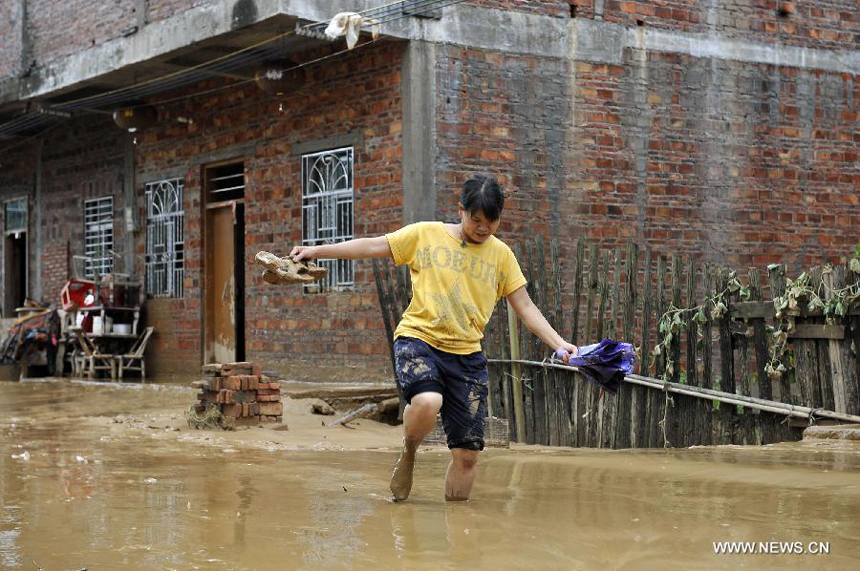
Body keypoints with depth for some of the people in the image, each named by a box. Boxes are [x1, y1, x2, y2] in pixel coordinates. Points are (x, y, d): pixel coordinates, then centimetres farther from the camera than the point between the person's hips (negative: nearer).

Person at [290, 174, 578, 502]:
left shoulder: (501, 254, 10)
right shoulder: (426, 235, 4)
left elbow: (526, 308, 10)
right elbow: (373, 246, 7)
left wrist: (558, 343, -3)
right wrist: (317, 251, 3)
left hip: (467, 354, 3)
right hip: (418, 339, -3)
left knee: (467, 452, -2)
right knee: (427, 402, -34)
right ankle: (408, 456, -2)